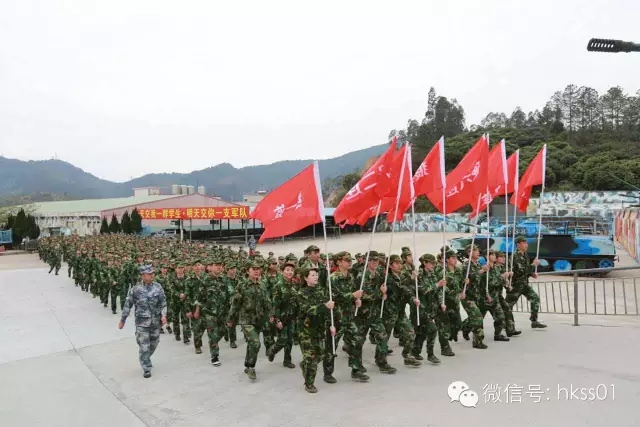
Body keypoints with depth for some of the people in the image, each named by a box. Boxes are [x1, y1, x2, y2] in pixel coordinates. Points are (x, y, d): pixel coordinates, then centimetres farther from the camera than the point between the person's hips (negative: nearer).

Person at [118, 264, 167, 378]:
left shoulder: (158, 287, -3)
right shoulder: (136, 289, -9)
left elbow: (163, 303, 2)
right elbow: (128, 305, 0)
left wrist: (163, 315, -12)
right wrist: (122, 320, 4)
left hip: (156, 321, 3)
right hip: (142, 322, -3)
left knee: (153, 344, 16)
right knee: (144, 346, -3)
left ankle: (145, 359, 42)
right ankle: (146, 368, 13)